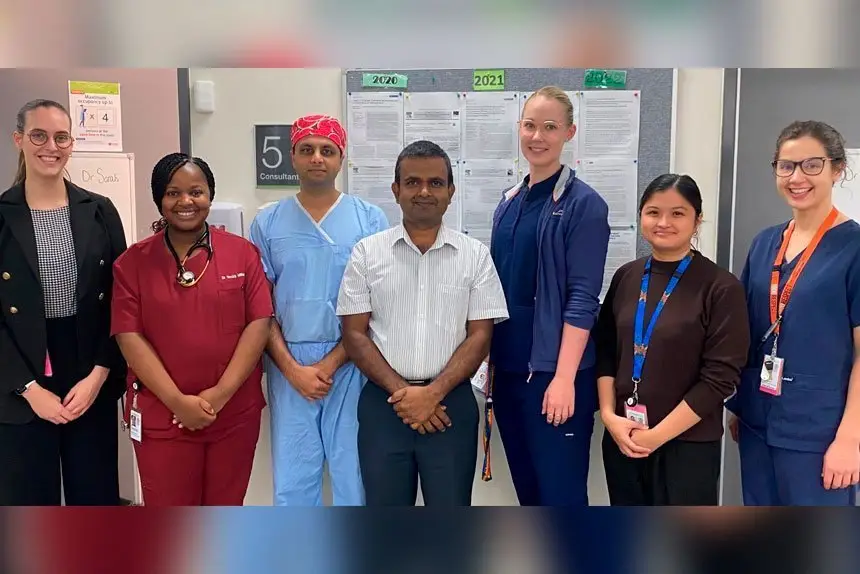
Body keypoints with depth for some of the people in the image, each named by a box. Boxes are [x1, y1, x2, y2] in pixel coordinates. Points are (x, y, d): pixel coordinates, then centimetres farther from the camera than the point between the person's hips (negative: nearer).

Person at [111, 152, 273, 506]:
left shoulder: (242, 253, 0)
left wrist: (221, 393, -13)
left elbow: (259, 323, -5)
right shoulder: (132, 262, 0)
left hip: (235, 413, 1)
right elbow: (129, 336, -5)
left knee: (225, 511, 16)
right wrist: (178, 401, -14)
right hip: (160, 416, 0)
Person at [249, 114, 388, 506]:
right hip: (288, 369, 2)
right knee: (292, 482, 9)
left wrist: (331, 363, -9)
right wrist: (292, 367, -7)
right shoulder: (267, 223, 5)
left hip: (350, 367, -1)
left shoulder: (369, 220, 0)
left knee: (354, 475, 7)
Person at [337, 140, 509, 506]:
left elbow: (480, 335, -2)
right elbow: (354, 334, -1)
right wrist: (400, 392, -11)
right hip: (383, 403, 1)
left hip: (450, 403, 0)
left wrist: (433, 393, -13)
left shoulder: (475, 255, 1)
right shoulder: (367, 252, 1)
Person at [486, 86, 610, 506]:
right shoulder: (509, 203, 11)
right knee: (527, 490, 17)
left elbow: (582, 297, -14)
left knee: (561, 494, 2)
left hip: (554, 372, -6)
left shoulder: (583, 204, -8)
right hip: (507, 369, 6)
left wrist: (564, 377, -19)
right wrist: (488, 361, 12)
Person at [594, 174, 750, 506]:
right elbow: (605, 350, 7)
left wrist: (658, 435, -13)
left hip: (688, 444, -4)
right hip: (621, 439, 4)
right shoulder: (626, 277, 5)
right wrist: (609, 415, -5)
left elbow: (720, 377, -13)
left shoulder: (721, 288, -10)